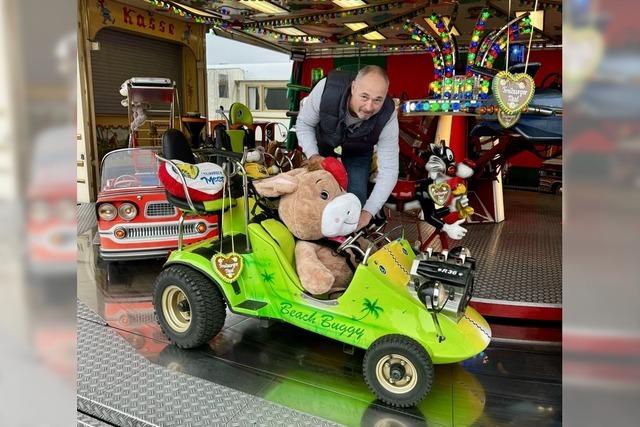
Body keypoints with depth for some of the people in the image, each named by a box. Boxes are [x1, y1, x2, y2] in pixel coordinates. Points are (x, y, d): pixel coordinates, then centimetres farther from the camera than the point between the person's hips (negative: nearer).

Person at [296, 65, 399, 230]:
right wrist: (312, 155, -37)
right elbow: (304, 123, -20)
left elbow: (388, 170, -31)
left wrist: (368, 212, -36)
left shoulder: (387, 117, -38)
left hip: (358, 152, 0)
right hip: (323, 142, 1)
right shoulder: (327, 88, -40)